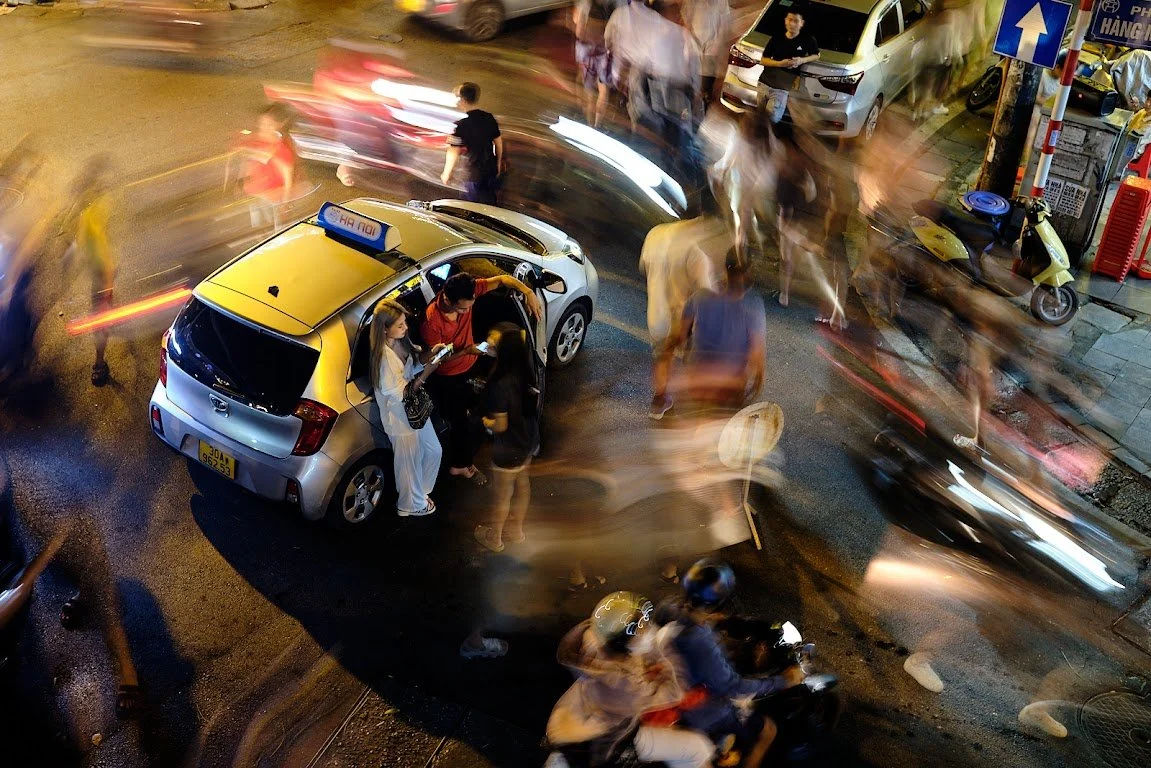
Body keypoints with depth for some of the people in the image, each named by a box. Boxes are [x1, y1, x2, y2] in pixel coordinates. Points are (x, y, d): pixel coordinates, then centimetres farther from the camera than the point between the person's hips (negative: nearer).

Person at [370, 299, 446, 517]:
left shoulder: (401, 340, -10)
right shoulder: (383, 357, -32)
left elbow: (415, 358, 9)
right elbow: (399, 393, -27)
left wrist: (431, 353, -11)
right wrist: (426, 374, -31)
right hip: (400, 418, -8)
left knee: (434, 451, 24)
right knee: (410, 463, 15)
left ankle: (420, 491, 49)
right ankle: (411, 504, 41)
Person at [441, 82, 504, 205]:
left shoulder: (461, 125, -21)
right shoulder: (489, 118, -3)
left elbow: (453, 153, -18)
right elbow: (498, 142, 7)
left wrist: (446, 174, -4)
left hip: (473, 175, -6)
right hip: (491, 171, 6)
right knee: (492, 207, 22)